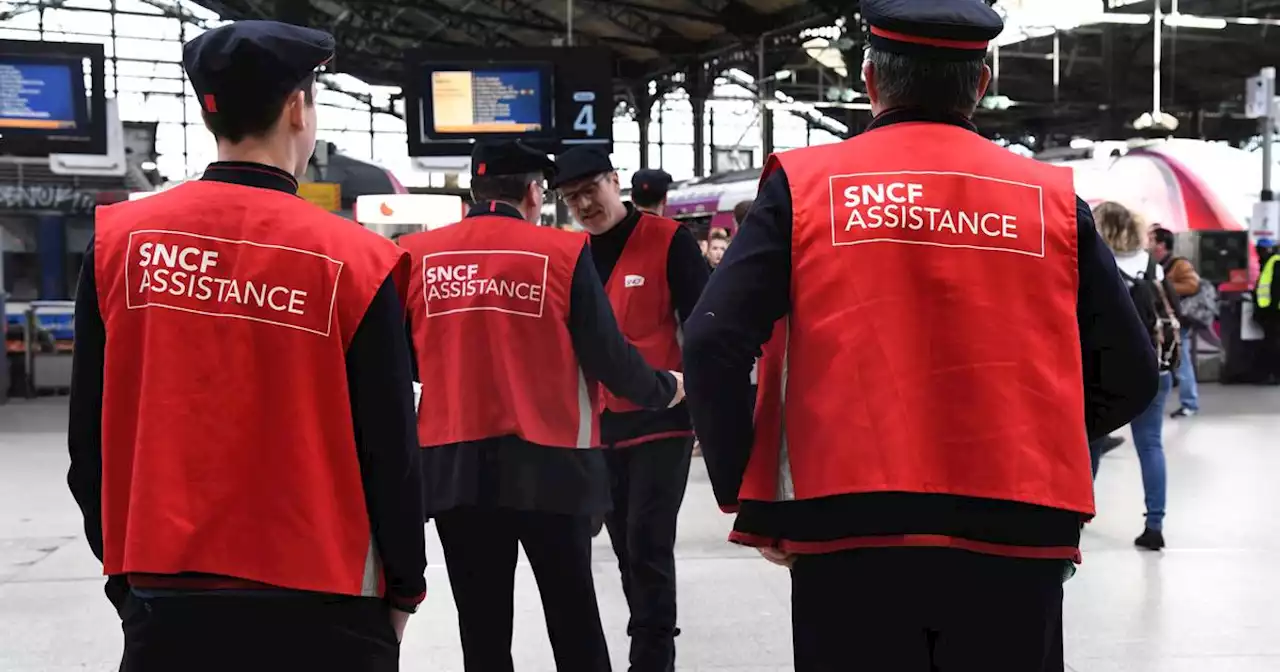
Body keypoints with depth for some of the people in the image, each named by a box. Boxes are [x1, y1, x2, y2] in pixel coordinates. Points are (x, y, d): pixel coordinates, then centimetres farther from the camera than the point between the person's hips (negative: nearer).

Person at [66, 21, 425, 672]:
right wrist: (403, 591, 7)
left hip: (163, 600, 2)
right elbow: (390, 453, -7)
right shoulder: (354, 259, -11)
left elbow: (90, 437, 3)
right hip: (320, 608, -2)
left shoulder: (118, 241, -3)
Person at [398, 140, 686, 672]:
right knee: (574, 622, 12)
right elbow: (608, 357, -6)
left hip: (454, 465, 2)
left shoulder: (417, 256, 1)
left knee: (483, 629, 11)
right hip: (547, 463, -2)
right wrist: (665, 389, 14)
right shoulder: (563, 251, -7)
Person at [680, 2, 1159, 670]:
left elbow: (714, 346, -10)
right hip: (1017, 541, 2)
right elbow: (1130, 375, 6)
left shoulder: (804, 185, -1)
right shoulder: (1053, 198, 4)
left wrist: (750, 500, 1)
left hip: (848, 538, -1)